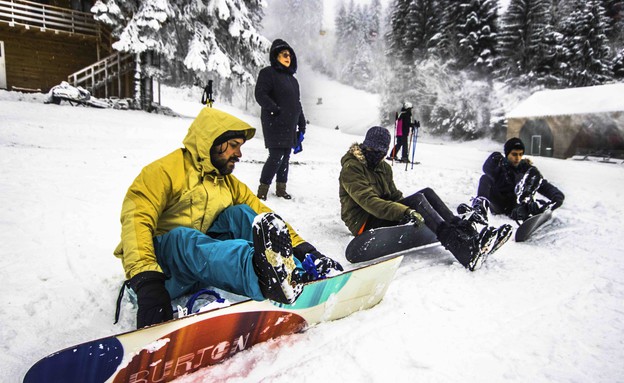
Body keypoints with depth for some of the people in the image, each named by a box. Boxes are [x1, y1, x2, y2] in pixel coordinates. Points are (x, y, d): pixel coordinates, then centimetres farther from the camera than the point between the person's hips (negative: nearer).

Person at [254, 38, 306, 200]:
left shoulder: (291, 78, 21)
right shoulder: (268, 73, -3)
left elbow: (297, 103, 25)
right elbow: (260, 95, -13)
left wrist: (302, 123, 21)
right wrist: (275, 109, -22)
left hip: (290, 126, 8)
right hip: (275, 124, -8)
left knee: (285, 156, 9)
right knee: (276, 156, -13)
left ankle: (281, 188, 20)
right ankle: (262, 190, -2)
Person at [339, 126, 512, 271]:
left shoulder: (383, 167, 17)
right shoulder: (351, 168, -11)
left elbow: (394, 195, 19)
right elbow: (368, 200, -25)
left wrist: (407, 209, -3)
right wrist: (405, 212, -35)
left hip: (384, 214, 8)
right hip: (364, 223, -8)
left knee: (427, 192, -14)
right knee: (417, 199, -27)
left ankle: (473, 239, -25)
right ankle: (467, 253, -42)